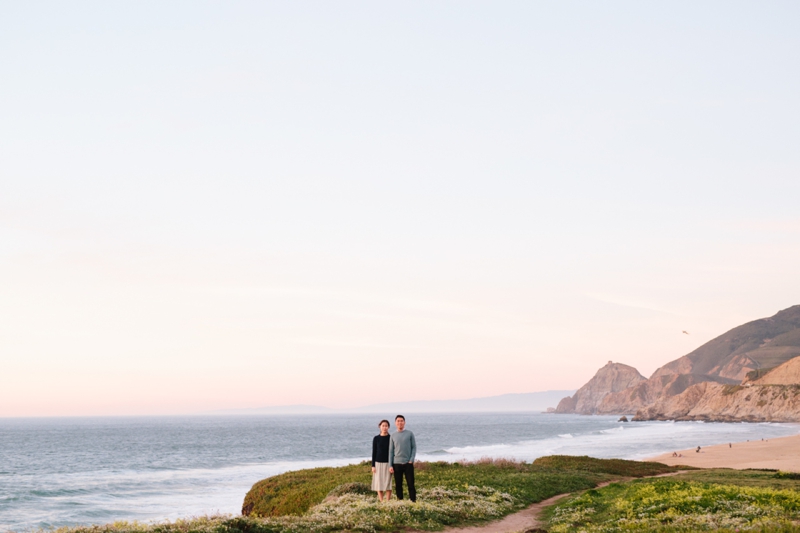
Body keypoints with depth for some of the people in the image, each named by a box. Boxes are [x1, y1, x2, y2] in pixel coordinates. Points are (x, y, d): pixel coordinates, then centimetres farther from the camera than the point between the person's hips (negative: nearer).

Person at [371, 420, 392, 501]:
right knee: (379, 483, 0)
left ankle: (387, 501, 1)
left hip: (388, 463, -1)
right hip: (378, 463, 1)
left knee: (388, 483, -3)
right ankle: (381, 501, 5)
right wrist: (373, 465, 0)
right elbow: (374, 452, 5)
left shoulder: (391, 438, 1)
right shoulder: (376, 438, 3)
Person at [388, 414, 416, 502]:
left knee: (411, 484, -3)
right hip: (396, 464, 2)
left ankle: (413, 501, 0)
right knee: (398, 485, 4)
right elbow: (391, 451, 8)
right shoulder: (393, 435, 8)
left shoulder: (410, 434, 3)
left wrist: (411, 460, -8)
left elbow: (414, 447, 3)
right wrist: (390, 465, 2)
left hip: (408, 463, -2)